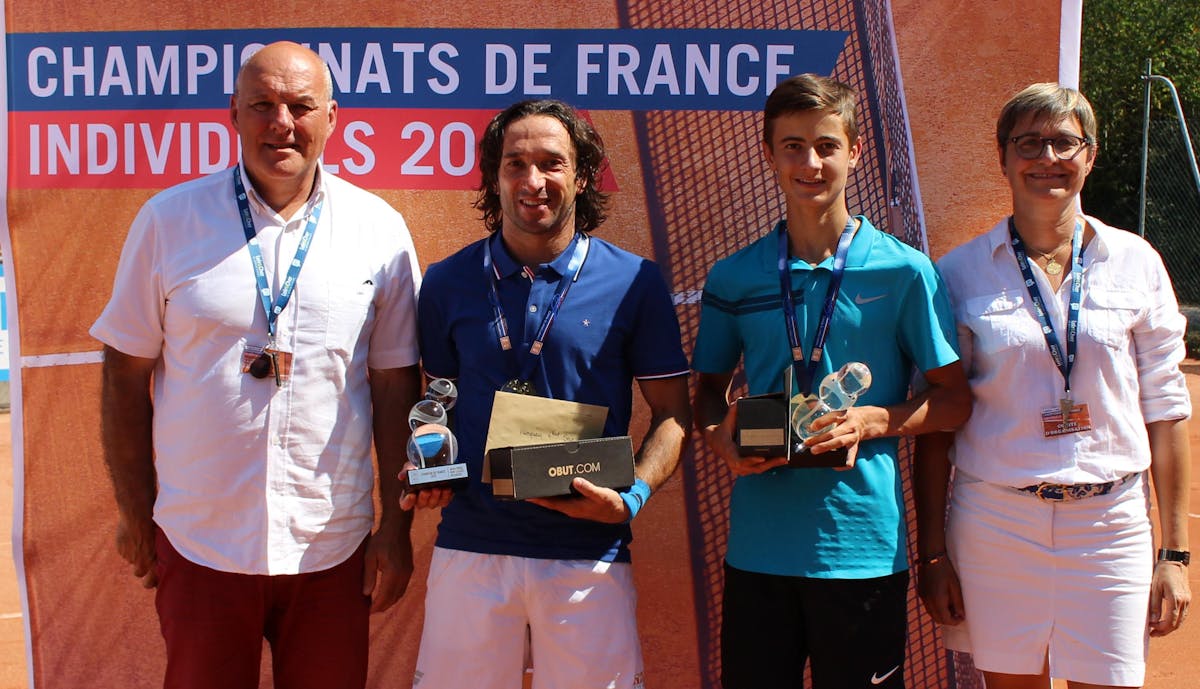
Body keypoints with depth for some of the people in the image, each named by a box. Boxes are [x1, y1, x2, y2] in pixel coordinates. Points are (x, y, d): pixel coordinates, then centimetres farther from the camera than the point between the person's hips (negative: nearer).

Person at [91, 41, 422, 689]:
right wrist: (134, 515, 3)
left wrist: (396, 525, 2)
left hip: (332, 547, 1)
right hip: (198, 544, 0)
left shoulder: (379, 230, 0)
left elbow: (397, 386, 3)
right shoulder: (168, 219, -1)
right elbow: (126, 375, 3)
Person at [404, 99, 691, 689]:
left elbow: (671, 414, 4)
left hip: (589, 551, -1)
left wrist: (632, 498, -12)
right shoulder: (448, 282, 6)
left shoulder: (634, 282, 0)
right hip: (471, 543, 2)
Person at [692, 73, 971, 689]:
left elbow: (955, 399, 2)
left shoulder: (903, 272, -2)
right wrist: (718, 437, -5)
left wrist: (873, 420, -15)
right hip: (758, 544, 2)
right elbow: (709, 389, 17)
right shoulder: (733, 279, 5)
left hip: (864, 543, -2)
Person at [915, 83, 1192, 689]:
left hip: (1108, 522, 0)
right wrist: (931, 553, 0)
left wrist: (1174, 552, 3)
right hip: (994, 520, 0)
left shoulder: (1135, 263, 4)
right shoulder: (960, 273, 2)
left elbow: (1165, 409, 5)